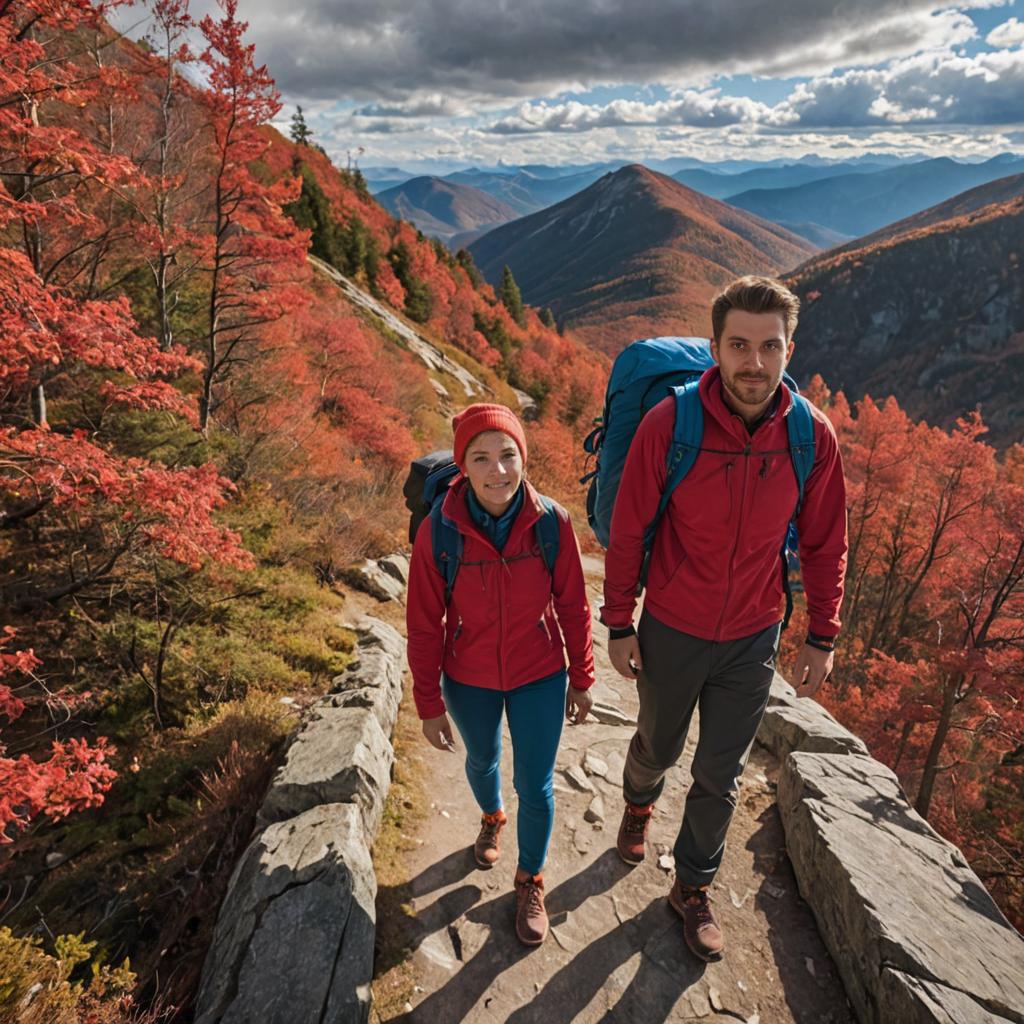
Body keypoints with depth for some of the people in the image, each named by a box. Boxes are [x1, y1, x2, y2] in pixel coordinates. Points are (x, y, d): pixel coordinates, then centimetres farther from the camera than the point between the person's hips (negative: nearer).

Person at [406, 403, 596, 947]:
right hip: (469, 682, 1)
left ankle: (530, 882, 38)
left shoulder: (552, 522, -20)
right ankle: (491, 818, 61)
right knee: (482, 760, 26)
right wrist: (429, 704, -6)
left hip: (540, 678, 0)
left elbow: (572, 605, -7)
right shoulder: (438, 533, -22)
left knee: (535, 786, 9)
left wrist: (581, 677, 1)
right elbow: (425, 625, -12)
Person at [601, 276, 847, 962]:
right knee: (660, 744, 23)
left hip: (753, 641, 2)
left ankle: (694, 886, 41)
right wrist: (619, 624, -6)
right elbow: (628, 531, -11)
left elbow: (825, 544, 0)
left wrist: (822, 637, 4)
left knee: (721, 774, 15)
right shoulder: (668, 424, -21)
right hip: (670, 633, -1)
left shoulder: (813, 437, -13)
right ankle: (640, 803, 59)